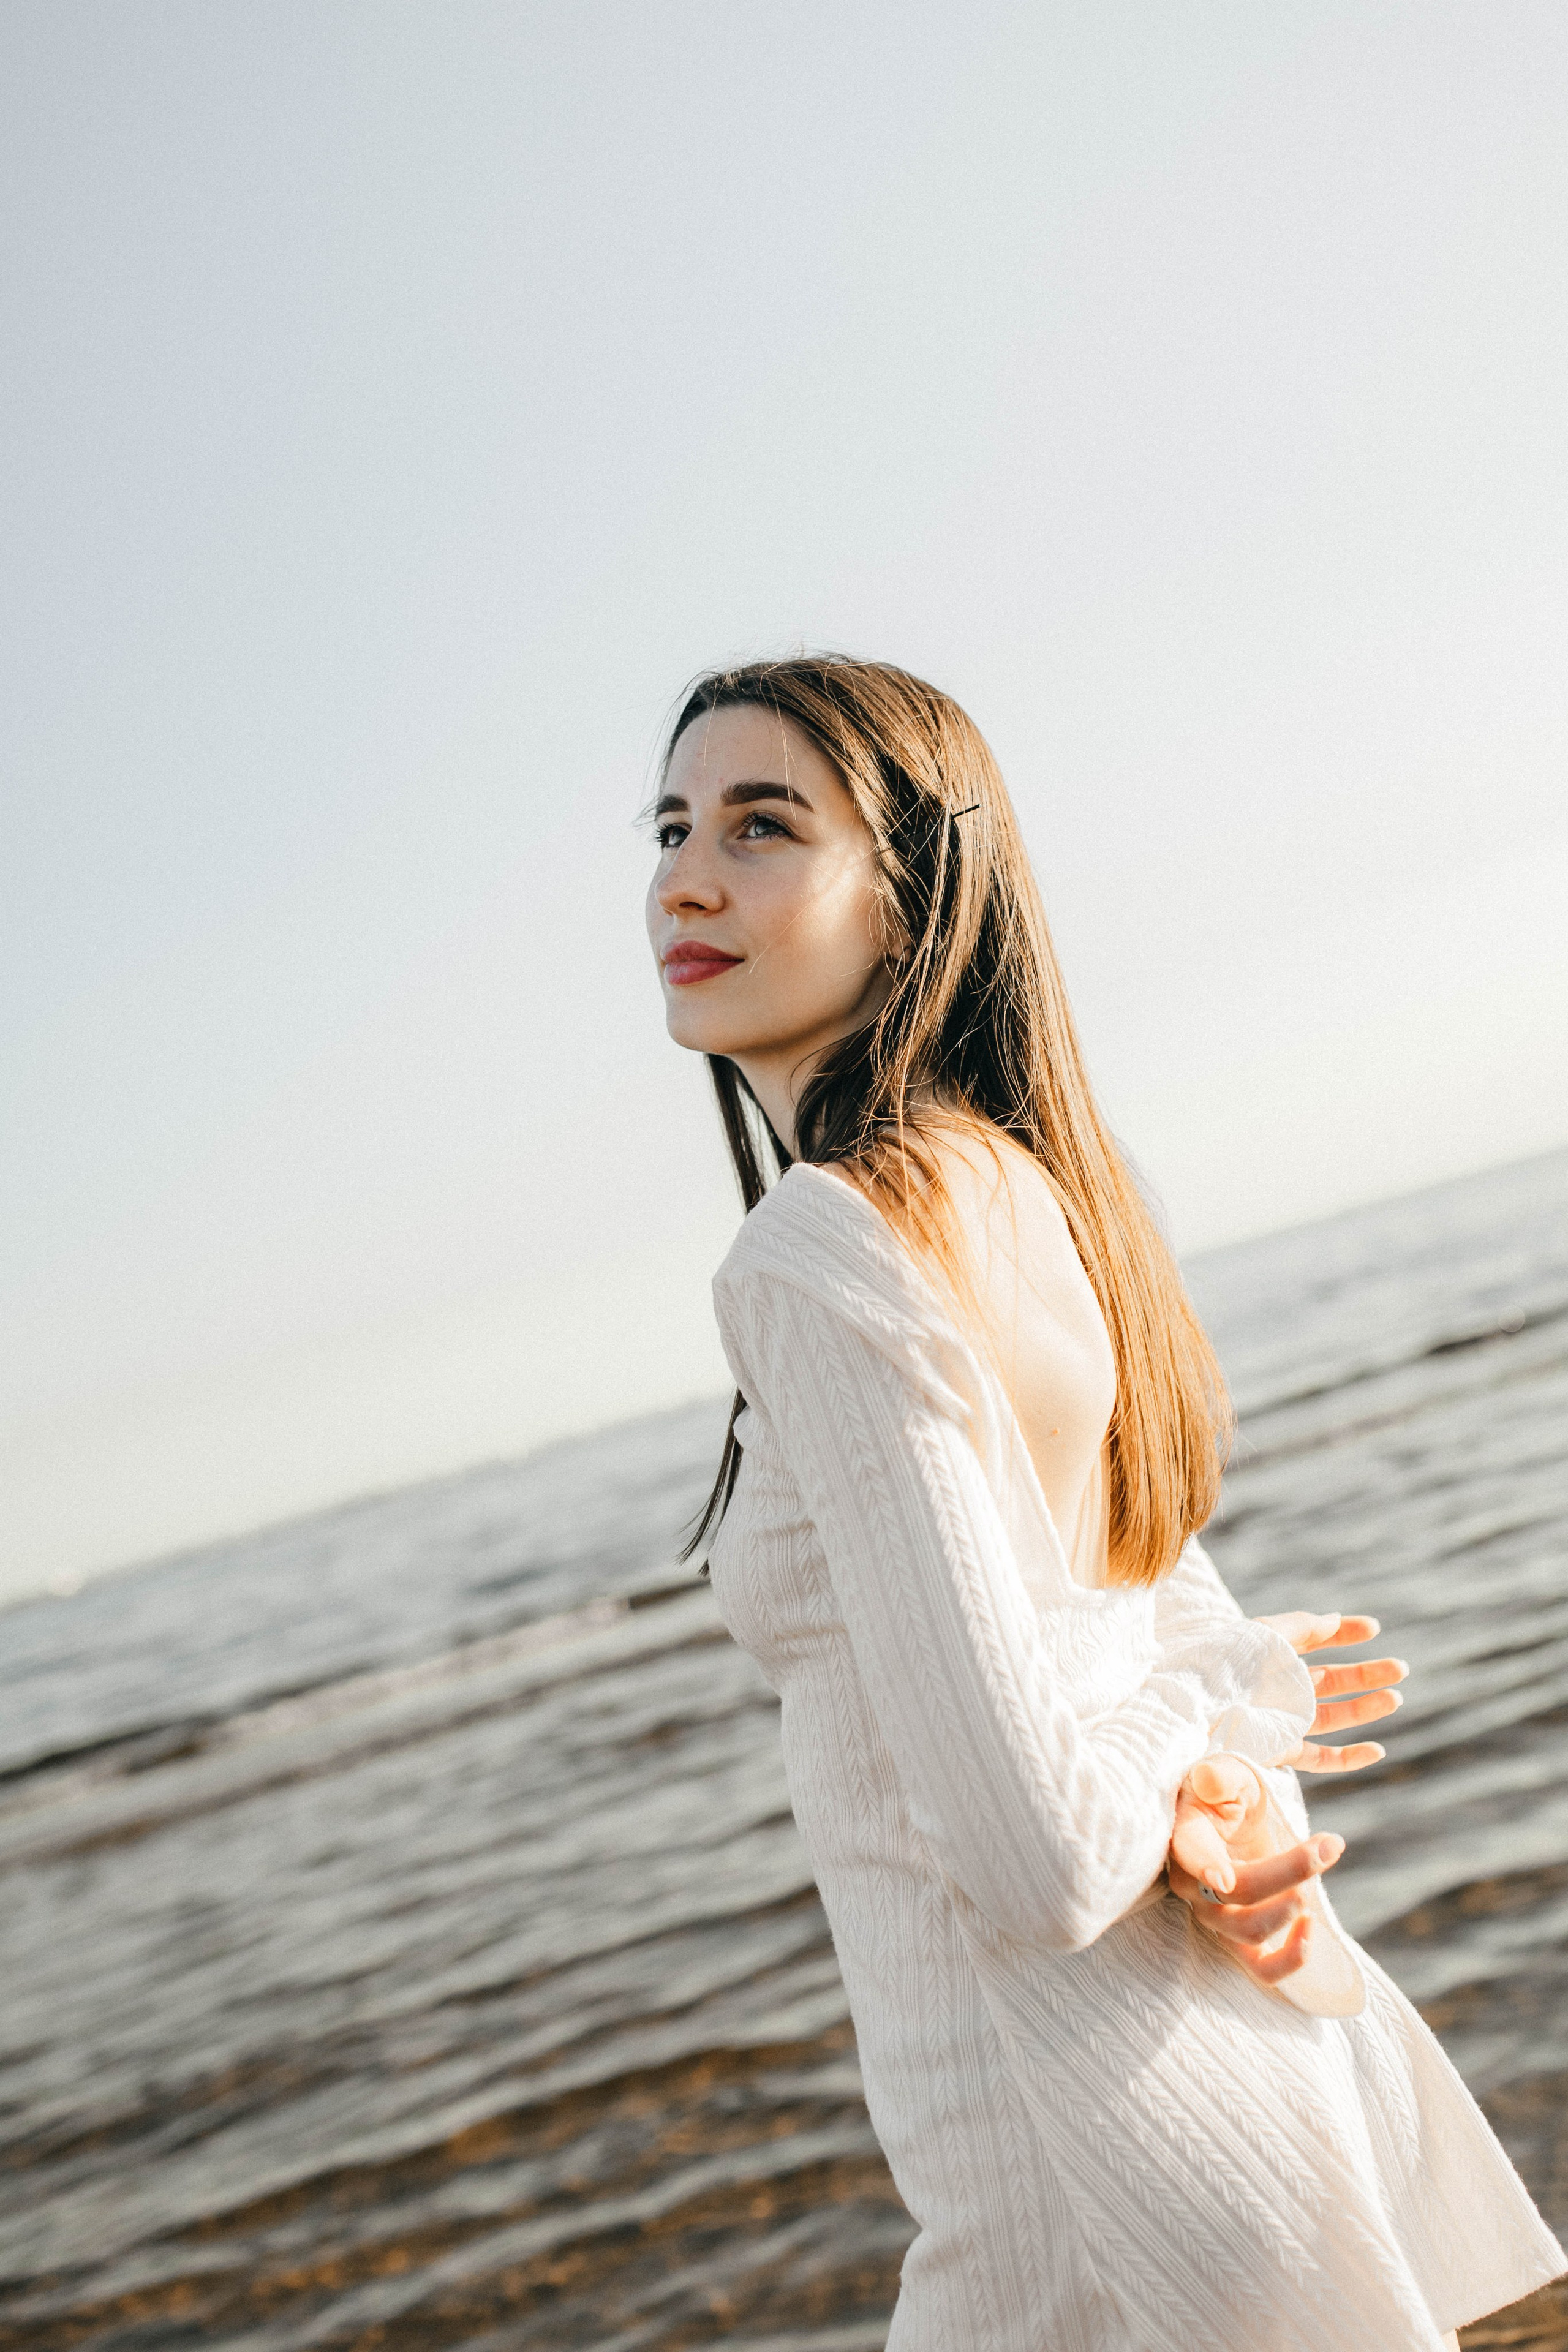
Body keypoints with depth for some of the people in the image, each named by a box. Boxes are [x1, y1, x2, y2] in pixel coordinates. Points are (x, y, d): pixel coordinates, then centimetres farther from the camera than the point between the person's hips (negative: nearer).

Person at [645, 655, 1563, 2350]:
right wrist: (1235, 1796, -8)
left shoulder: (816, 1256, -21)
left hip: (1103, 2171, -8)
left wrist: (1221, 1703, -6)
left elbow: (1029, 1858, -25)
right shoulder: (1022, 1192, 7)